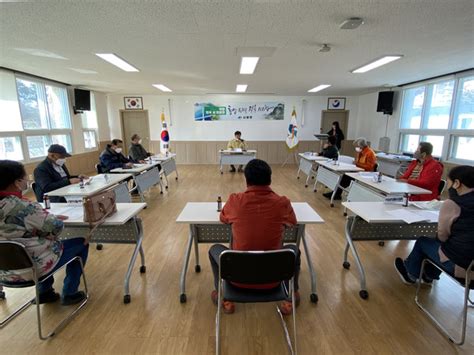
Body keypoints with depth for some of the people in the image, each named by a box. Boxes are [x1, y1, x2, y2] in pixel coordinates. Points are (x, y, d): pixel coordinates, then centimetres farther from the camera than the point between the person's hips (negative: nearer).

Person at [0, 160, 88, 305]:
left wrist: (48, 217, 3)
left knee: (45, 243, 35)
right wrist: (51, 218, 0)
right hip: (31, 268, -8)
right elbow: (56, 227, -20)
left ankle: (45, 292, 36)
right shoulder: (23, 207, -28)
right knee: (81, 243, 8)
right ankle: (69, 293, 17)